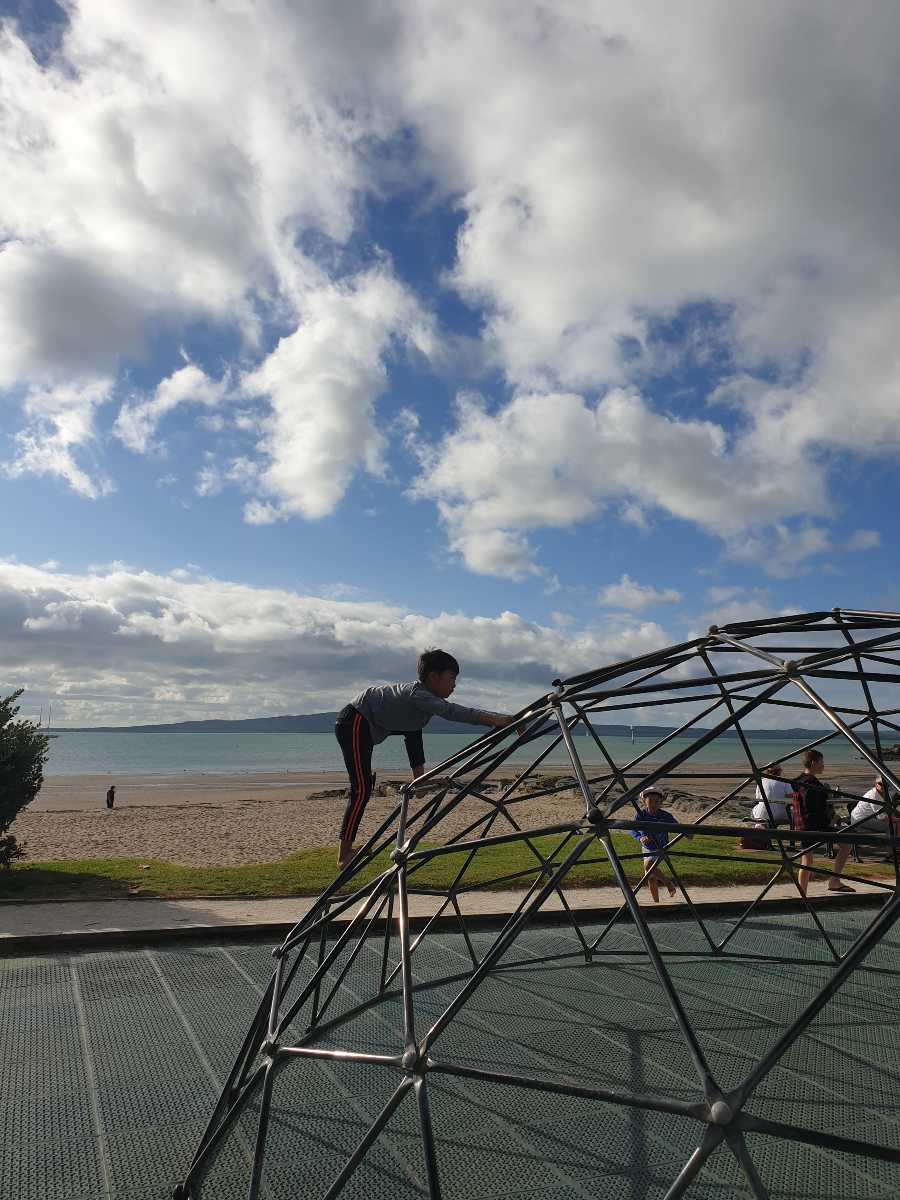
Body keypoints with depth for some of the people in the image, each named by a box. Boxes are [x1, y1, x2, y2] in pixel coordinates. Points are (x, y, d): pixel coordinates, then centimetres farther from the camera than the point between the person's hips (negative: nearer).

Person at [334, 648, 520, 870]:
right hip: (353, 724, -10)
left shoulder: (426, 697, 5)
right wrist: (495, 720, -39)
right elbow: (452, 711, -35)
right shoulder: (418, 695, -23)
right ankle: (344, 856, -9)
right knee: (362, 790, -14)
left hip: (367, 725, 10)